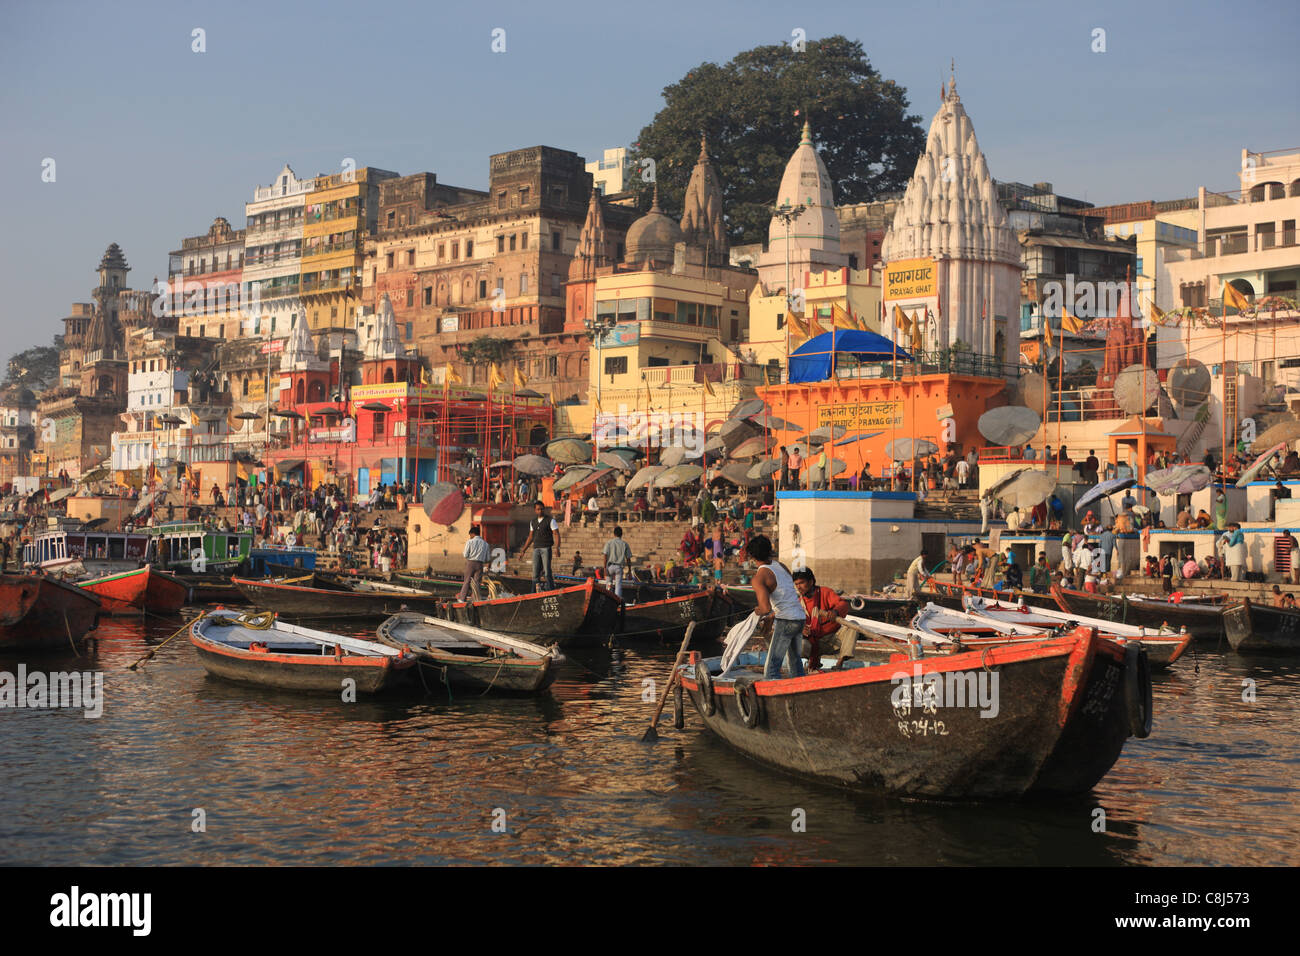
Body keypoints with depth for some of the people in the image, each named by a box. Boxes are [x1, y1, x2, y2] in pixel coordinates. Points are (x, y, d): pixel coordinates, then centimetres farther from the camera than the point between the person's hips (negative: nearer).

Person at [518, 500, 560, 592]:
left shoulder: (550, 520, -2)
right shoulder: (533, 522, 15)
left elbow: (556, 535, -8)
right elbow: (530, 537, 23)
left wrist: (557, 548, -24)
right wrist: (523, 550, 21)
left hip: (546, 548, -5)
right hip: (536, 549, 5)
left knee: (547, 572, -13)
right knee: (535, 573, 4)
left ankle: (551, 591, -13)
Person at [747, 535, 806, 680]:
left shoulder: (758, 578, -9)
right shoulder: (781, 566, 12)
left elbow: (766, 608, -19)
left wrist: (759, 611, 4)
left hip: (785, 622, -8)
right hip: (801, 618, 8)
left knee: (771, 669, -9)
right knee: (794, 659, 27)